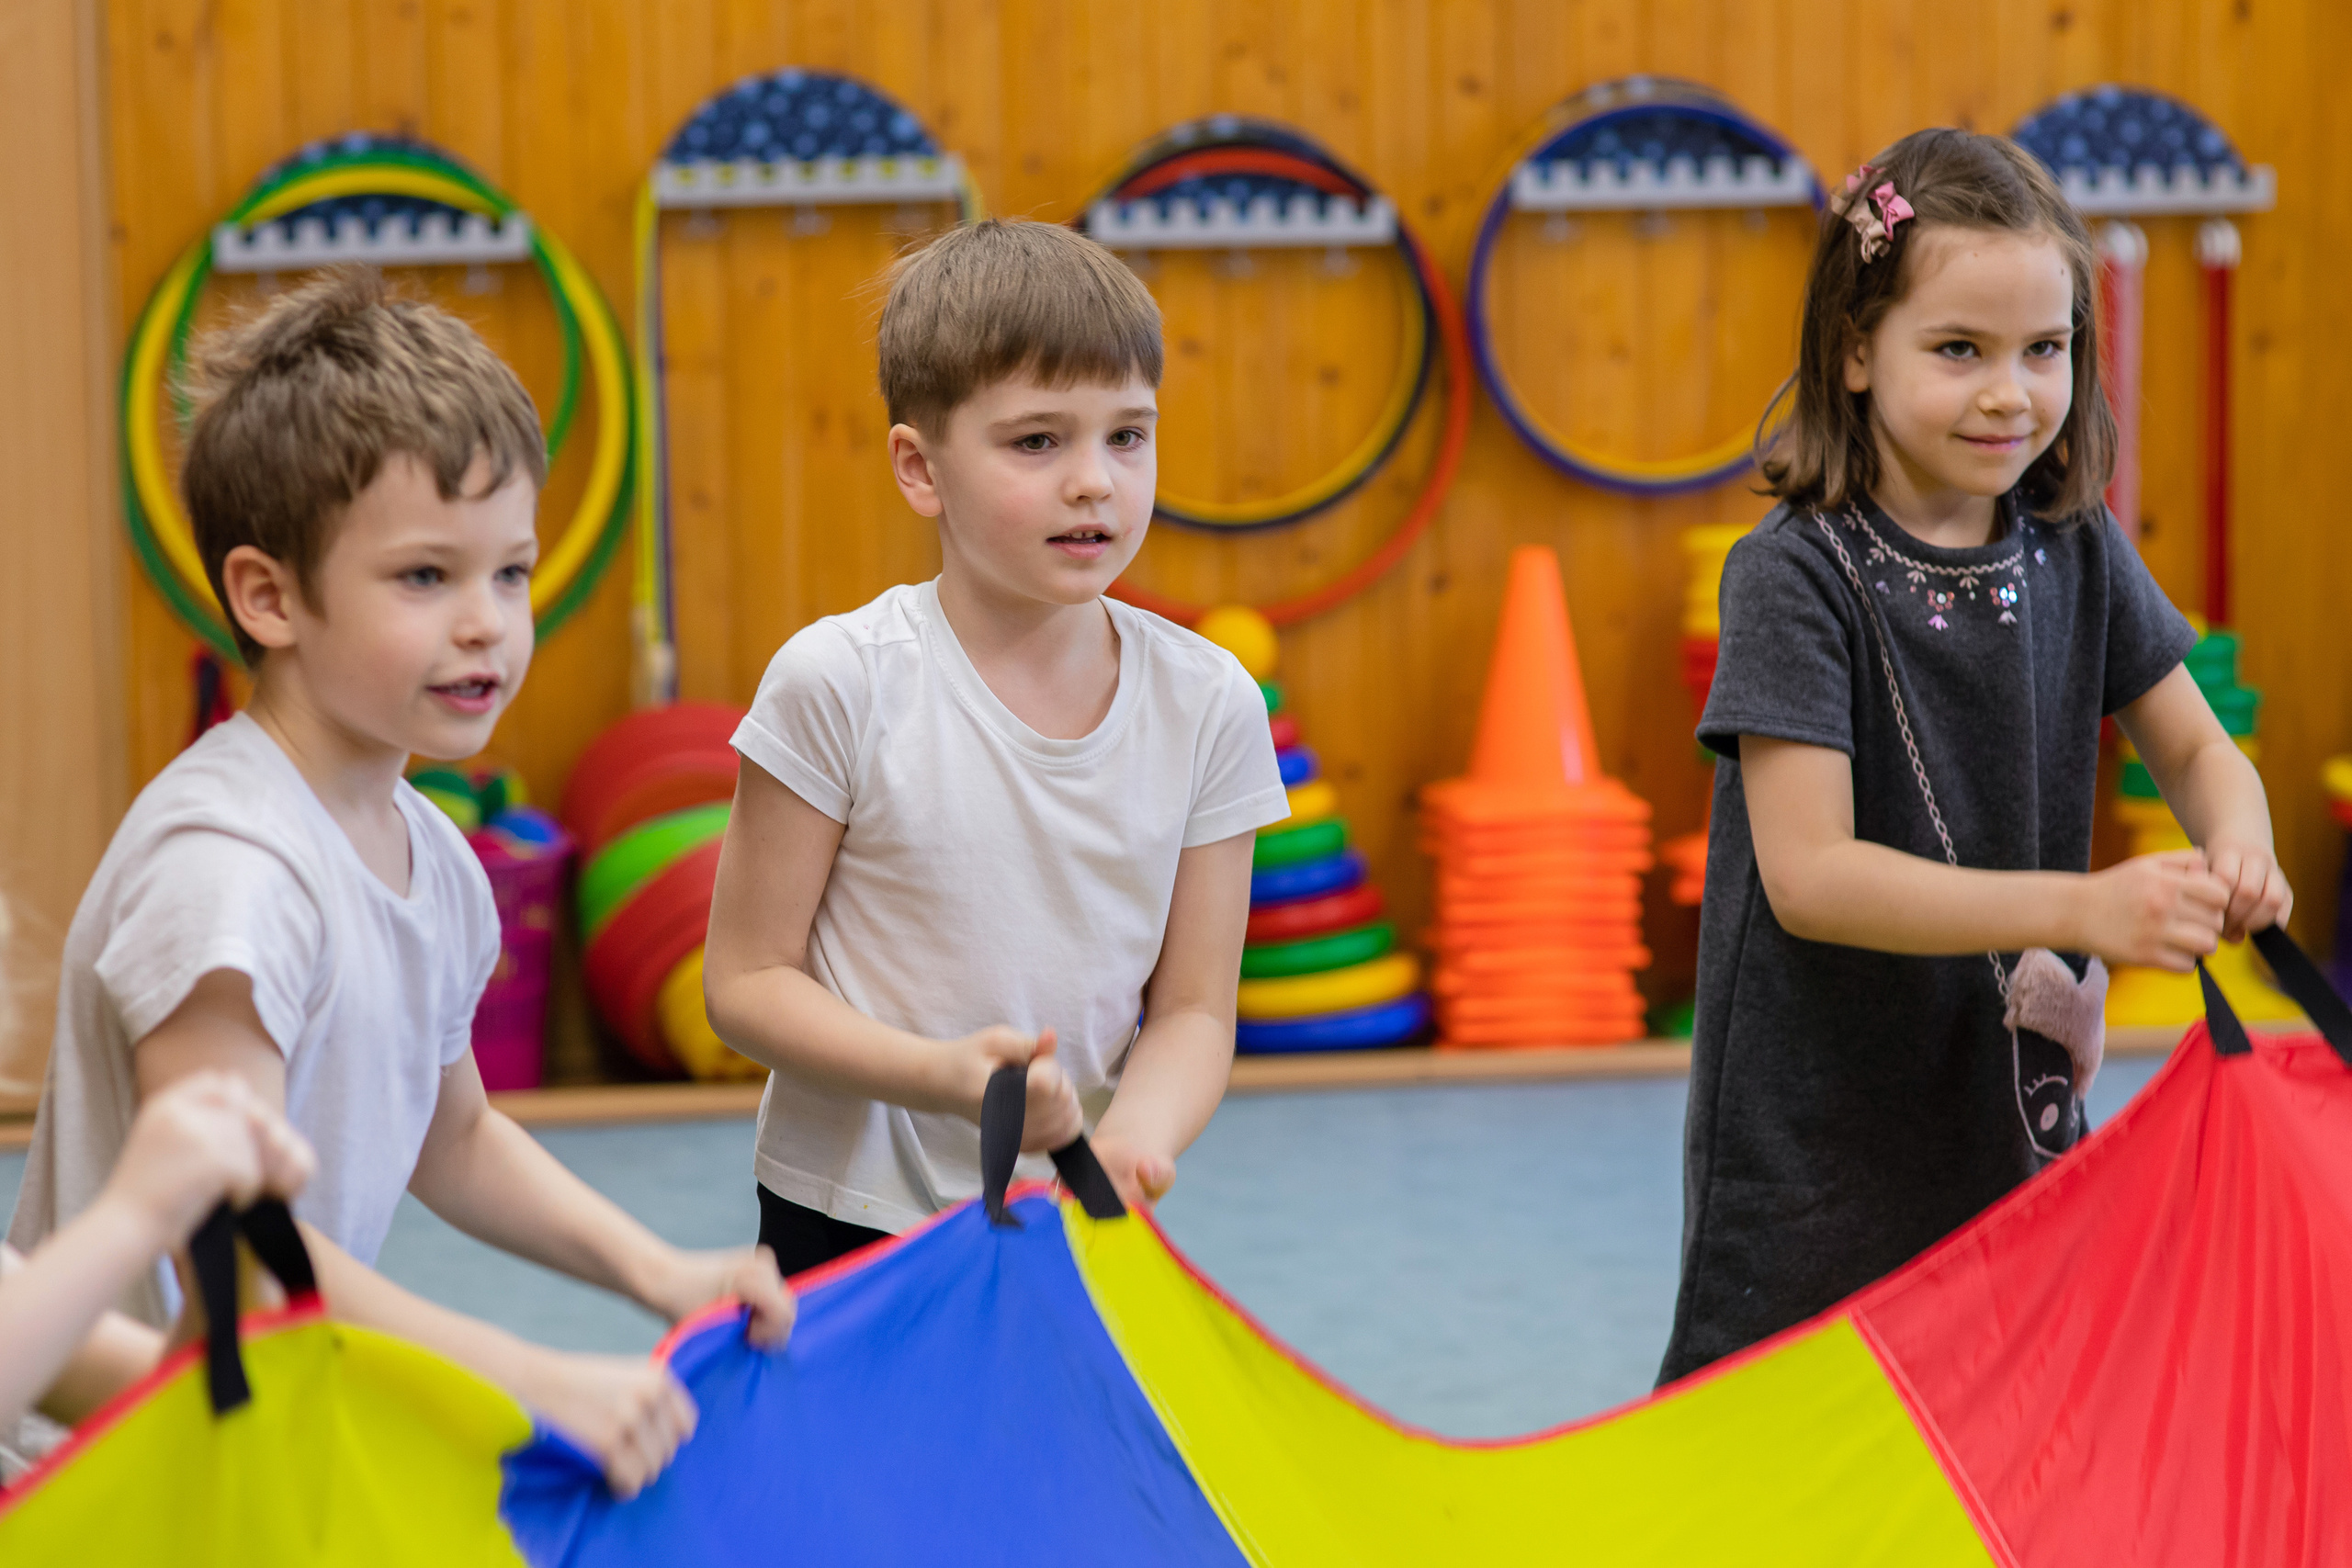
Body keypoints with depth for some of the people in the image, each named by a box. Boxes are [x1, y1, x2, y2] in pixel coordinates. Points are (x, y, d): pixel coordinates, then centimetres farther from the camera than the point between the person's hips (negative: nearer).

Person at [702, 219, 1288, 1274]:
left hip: (1079, 1229, 2)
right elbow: (745, 980, -8)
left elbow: (1193, 1009, 0)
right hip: (849, 1219, -2)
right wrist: (943, 1075, -24)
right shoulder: (841, 683, -11)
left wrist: (1131, 1138, -21)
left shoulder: (1207, 704, -3)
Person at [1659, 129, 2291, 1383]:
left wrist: (2236, 850, -12)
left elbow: (2197, 749, 13)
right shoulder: (1795, 576, -14)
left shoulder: (2076, 556, 2)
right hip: (1819, 1141, -5)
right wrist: (2081, 908, -29)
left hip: (2020, 1118, 5)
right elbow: (1809, 874, -21)